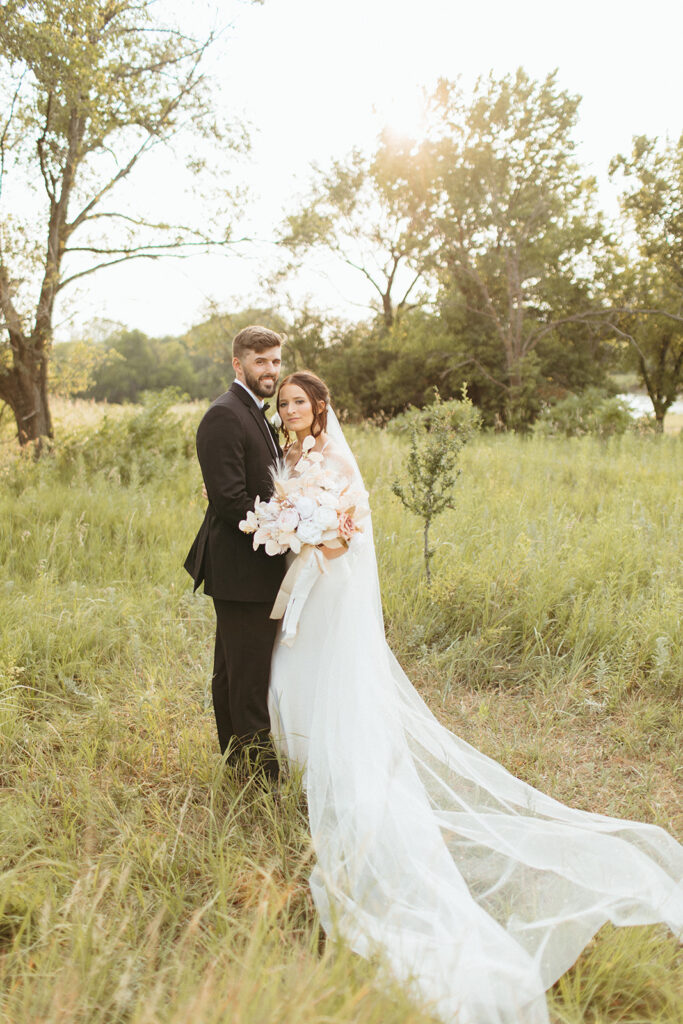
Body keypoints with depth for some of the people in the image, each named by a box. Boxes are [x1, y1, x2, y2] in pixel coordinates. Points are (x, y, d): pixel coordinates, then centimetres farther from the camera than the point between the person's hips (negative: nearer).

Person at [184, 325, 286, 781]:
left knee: (233, 673, 20)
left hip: (257, 569, 11)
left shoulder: (256, 414, 17)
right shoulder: (224, 416, -16)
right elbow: (229, 499, -23)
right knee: (249, 676, -2)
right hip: (241, 571, -11)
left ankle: (235, 760, 34)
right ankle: (262, 773, 10)